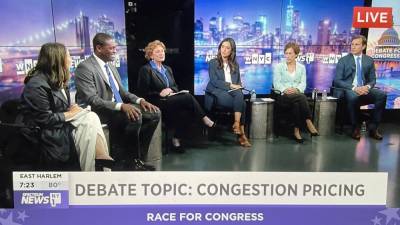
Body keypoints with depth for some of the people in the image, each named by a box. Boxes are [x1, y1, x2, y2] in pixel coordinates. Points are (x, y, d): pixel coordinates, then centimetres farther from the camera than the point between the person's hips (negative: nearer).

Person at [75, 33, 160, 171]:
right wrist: (121, 106, -32)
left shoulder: (110, 66, 15)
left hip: (119, 107, 9)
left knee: (154, 113, -9)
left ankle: (137, 158, -4)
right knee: (134, 116, -32)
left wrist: (139, 100, -1)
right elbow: (92, 100, -22)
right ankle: (129, 162, -12)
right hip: (99, 112, -8)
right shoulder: (85, 68, -12)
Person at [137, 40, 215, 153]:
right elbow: (143, 92, -5)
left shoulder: (168, 69, 24)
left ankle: (177, 139, -16)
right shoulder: (146, 70, 2)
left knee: (185, 112, -30)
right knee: (188, 97, -27)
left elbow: (175, 86, 23)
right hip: (157, 103, -6)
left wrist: (171, 90, -1)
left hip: (170, 101, 7)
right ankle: (205, 120, -14)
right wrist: (160, 93, -14)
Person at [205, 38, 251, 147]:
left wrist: (237, 87, -7)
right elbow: (214, 81, -4)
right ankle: (241, 134, -26)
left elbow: (238, 82, 17)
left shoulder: (235, 65, 22)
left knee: (239, 95, -34)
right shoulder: (213, 63, 9)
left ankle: (237, 124, -35)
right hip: (218, 93, -4)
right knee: (242, 104, -30)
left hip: (232, 92, 4)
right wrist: (230, 85, -13)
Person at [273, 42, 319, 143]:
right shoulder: (279, 66, 12)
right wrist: (285, 90, -21)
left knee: (297, 103, -36)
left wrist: (296, 89, -18)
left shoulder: (301, 67, 19)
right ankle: (308, 122, -30)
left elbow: (303, 83, 6)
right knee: (301, 97, -34)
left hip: (298, 95, 2)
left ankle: (296, 130, -32)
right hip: (283, 96, -2)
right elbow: (276, 83, 0)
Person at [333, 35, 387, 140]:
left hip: (364, 89, 4)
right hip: (347, 90, -3)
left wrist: (367, 87, -13)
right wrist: (354, 88, -21)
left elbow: (372, 80, 12)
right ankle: (355, 128, -18)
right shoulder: (343, 60, 2)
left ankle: (372, 127, -14)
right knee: (353, 96, -38)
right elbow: (337, 80, -6)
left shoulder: (369, 60, 12)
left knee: (382, 95, -24)